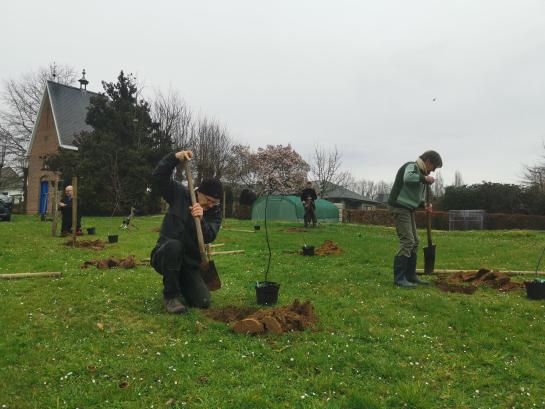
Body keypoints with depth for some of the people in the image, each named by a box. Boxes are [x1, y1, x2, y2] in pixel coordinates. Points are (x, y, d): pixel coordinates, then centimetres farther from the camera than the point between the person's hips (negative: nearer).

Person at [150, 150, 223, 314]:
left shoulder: (215, 212, -3)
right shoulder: (180, 194, -4)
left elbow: (209, 237, -18)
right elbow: (159, 177, -14)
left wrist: (200, 220, -38)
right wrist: (175, 157, -28)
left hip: (189, 263, 2)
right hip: (165, 256, -2)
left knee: (203, 302, -14)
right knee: (173, 245, -39)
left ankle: (181, 284, 21)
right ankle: (171, 295, -19)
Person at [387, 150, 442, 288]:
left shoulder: (420, 173, 19)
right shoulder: (411, 166, -10)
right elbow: (408, 178, -35)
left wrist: (424, 204, 5)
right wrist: (425, 178, -21)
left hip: (408, 209, 11)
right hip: (399, 208, -11)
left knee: (415, 242, 13)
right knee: (407, 241, -14)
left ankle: (410, 276, 20)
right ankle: (399, 278, -10)